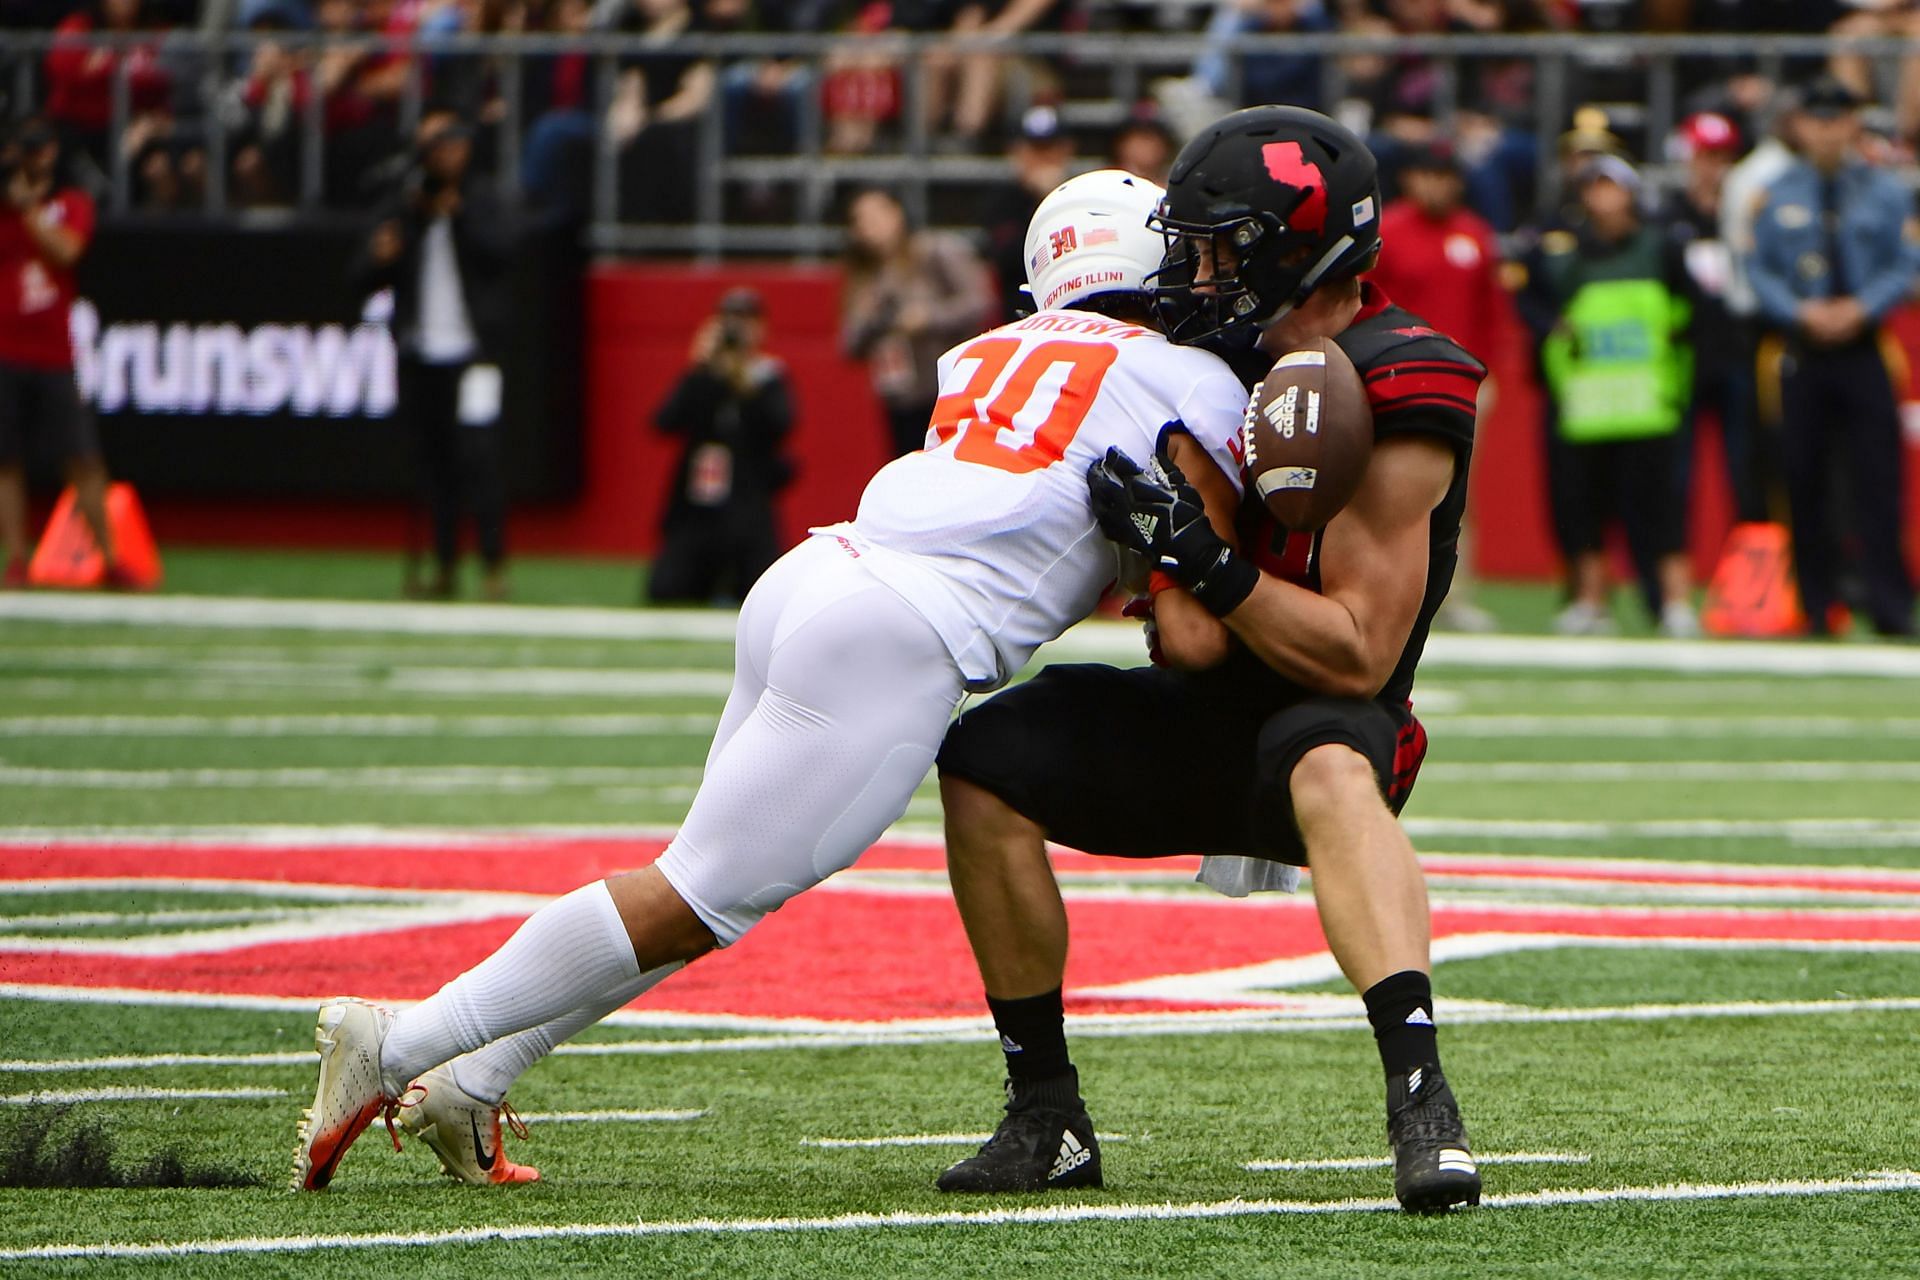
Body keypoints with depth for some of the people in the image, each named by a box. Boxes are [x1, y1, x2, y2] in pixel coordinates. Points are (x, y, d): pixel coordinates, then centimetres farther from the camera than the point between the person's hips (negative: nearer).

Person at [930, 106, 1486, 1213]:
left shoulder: (1393, 406, -19)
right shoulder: (1233, 362, 3)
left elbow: (1357, 658, -24)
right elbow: (1193, 645, -1)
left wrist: (1204, 559, -28)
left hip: (1324, 719, -8)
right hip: (1202, 718, 8)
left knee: (1329, 771, -40)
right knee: (989, 759, -9)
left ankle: (1422, 1101, -51)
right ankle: (1047, 1118, 0)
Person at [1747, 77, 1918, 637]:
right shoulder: (1776, 194, 6)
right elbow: (1758, 269, 6)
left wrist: (1860, 308, -12)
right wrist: (1802, 312, -10)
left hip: (1863, 347, -1)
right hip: (1803, 353, 1)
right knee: (1805, 481, 0)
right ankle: (1817, 605, 7)